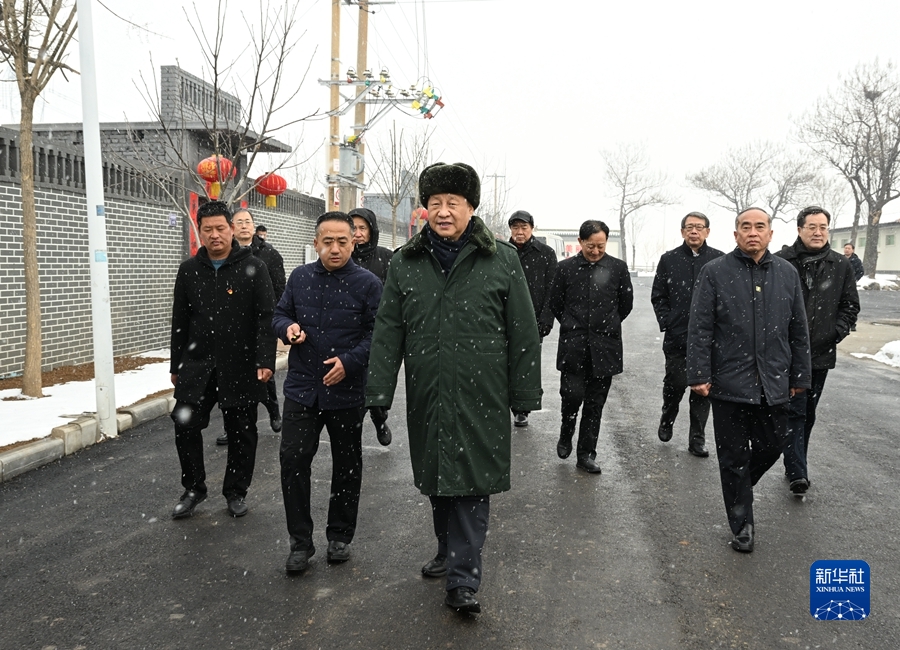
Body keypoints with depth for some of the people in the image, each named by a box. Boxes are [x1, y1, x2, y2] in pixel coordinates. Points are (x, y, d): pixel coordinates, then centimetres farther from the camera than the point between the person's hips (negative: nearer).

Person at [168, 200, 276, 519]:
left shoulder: (253, 268, -3)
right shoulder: (189, 270, 8)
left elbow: (266, 317, -9)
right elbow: (180, 322, 13)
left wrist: (265, 361, -18)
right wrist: (176, 365, 12)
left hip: (240, 367, -2)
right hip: (197, 365, 3)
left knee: (242, 432, 7)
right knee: (185, 425, -1)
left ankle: (236, 492, 25)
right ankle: (193, 489, 19)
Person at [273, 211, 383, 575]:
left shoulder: (367, 284, -6)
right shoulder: (300, 277, 4)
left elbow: (375, 334, -7)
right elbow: (279, 314, 13)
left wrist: (349, 361, -21)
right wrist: (287, 327, -10)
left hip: (347, 392, -2)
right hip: (301, 389, 2)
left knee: (347, 465, 11)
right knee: (292, 460, -2)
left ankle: (340, 537, 30)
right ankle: (300, 542, 14)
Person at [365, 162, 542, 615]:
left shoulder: (502, 260, -1)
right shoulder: (405, 263, 6)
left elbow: (523, 334, 0)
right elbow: (388, 332, 6)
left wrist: (525, 393, -2)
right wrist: (378, 393, 0)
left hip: (481, 398, -3)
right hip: (427, 397, 3)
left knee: (473, 483, -1)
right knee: (436, 479, 16)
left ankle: (463, 580, 6)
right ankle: (449, 552, 37)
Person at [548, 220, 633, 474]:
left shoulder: (618, 268, 2)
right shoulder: (566, 267, 0)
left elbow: (626, 304, 12)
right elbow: (555, 303, 9)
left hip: (604, 347, 1)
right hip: (573, 346, -1)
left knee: (595, 402, 6)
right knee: (572, 394, -8)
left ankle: (586, 454, 18)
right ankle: (566, 434, 22)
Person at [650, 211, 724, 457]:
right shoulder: (669, 259, 5)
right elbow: (658, 296, 7)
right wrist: (666, 322, -3)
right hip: (677, 336, 0)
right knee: (675, 383, 6)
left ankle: (697, 439, 17)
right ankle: (667, 420, 35)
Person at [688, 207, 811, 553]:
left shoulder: (787, 273, 7)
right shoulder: (715, 272, -4)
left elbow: (798, 331, 11)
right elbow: (699, 328, -7)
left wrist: (799, 376, 11)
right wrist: (699, 375, -11)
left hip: (774, 384, 3)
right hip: (729, 383, -3)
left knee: (772, 446, 12)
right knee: (734, 456, 6)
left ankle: (740, 486, 42)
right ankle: (742, 525, 21)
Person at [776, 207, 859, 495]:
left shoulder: (841, 265, 5)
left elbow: (851, 306, 12)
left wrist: (837, 333, -1)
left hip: (821, 353, 4)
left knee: (807, 413, 14)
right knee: (794, 411, -6)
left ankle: (795, 465, 27)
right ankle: (797, 472, -6)